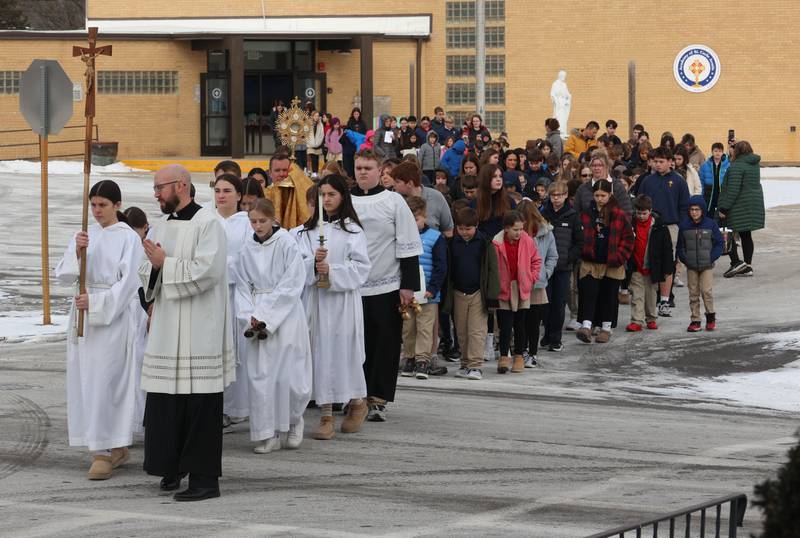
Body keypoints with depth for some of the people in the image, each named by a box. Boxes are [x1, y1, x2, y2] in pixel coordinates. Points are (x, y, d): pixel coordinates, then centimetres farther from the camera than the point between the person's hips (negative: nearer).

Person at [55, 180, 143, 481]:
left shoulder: (129, 238, -4)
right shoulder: (85, 235, 11)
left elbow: (128, 283, -10)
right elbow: (63, 275, 5)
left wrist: (95, 302, -19)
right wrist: (78, 253, -13)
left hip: (114, 316, -6)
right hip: (83, 315, 6)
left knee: (104, 382, -10)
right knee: (84, 381, 6)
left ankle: (105, 452, -8)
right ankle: (118, 448, 15)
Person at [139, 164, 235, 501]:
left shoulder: (208, 224, -9)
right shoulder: (162, 227, 15)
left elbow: (205, 271, -20)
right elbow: (146, 273, 18)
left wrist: (164, 264, -12)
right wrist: (152, 263, -4)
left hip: (198, 331, -8)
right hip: (166, 329, 8)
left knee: (199, 407, -5)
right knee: (165, 404, 9)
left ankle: (204, 479, -1)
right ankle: (172, 468, 21)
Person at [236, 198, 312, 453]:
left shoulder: (287, 244, -6)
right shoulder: (248, 248, 6)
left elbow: (291, 285, -9)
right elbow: (243, 286, 9)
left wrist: (266, 317, -11)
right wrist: (251, 316, -6)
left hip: (285, 315, -4)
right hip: (257, 319, 4)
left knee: (287, 374, -5)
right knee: (259, 374, -2)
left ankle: (292, 422, 22)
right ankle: (266, 434, 4)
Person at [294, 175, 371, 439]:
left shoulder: (352, 230, 0)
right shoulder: (308, 230, 9)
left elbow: (361, 267, -6)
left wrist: (332, 270, -16)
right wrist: (313, 263, -18)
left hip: (343, 299, -3)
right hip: (315, 299, 3)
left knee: (345, 351, 1)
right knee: (320, 353, 0)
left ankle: (357, 401, 27)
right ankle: (326, 415, 3)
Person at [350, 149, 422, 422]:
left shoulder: (393, 201, 0)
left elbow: (409, 246, -3)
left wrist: (409, 285, -8)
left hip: (386, 287, -3)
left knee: (385, 345, 0)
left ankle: (378, 400, 4)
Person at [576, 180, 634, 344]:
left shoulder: (619, 215, -3)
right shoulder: (586, 212, 3)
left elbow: (628, 237, 0)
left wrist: (620, 256, -7)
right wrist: (581, 253, -1)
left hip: (612, 263, -1)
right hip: (590, 262, 1)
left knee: (609, 295, 8)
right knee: (588, 293, -10)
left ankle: (606, 327, 19)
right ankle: (586, 326, -14)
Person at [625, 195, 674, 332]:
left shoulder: (659, 226, -6)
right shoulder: (631, 225, -1)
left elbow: (667, 248, -1)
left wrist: (667, 267, -3)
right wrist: (627, 264, 6)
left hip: (652, 268, 0)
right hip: (636, 269, 0)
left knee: (651, 294, 11)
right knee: (636, 295, -4)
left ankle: (651, 319, 24)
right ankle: (636, 321, -6)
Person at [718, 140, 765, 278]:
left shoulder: (737, 166, -16)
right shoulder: (755, 164, 11)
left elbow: (733, 189, -20)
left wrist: (724, 208, -18)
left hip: (739, 206, -8)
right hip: (755, 203, 8)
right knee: (746, 235, 12)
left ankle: (736, 262, -8)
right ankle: (748, 266, 13)